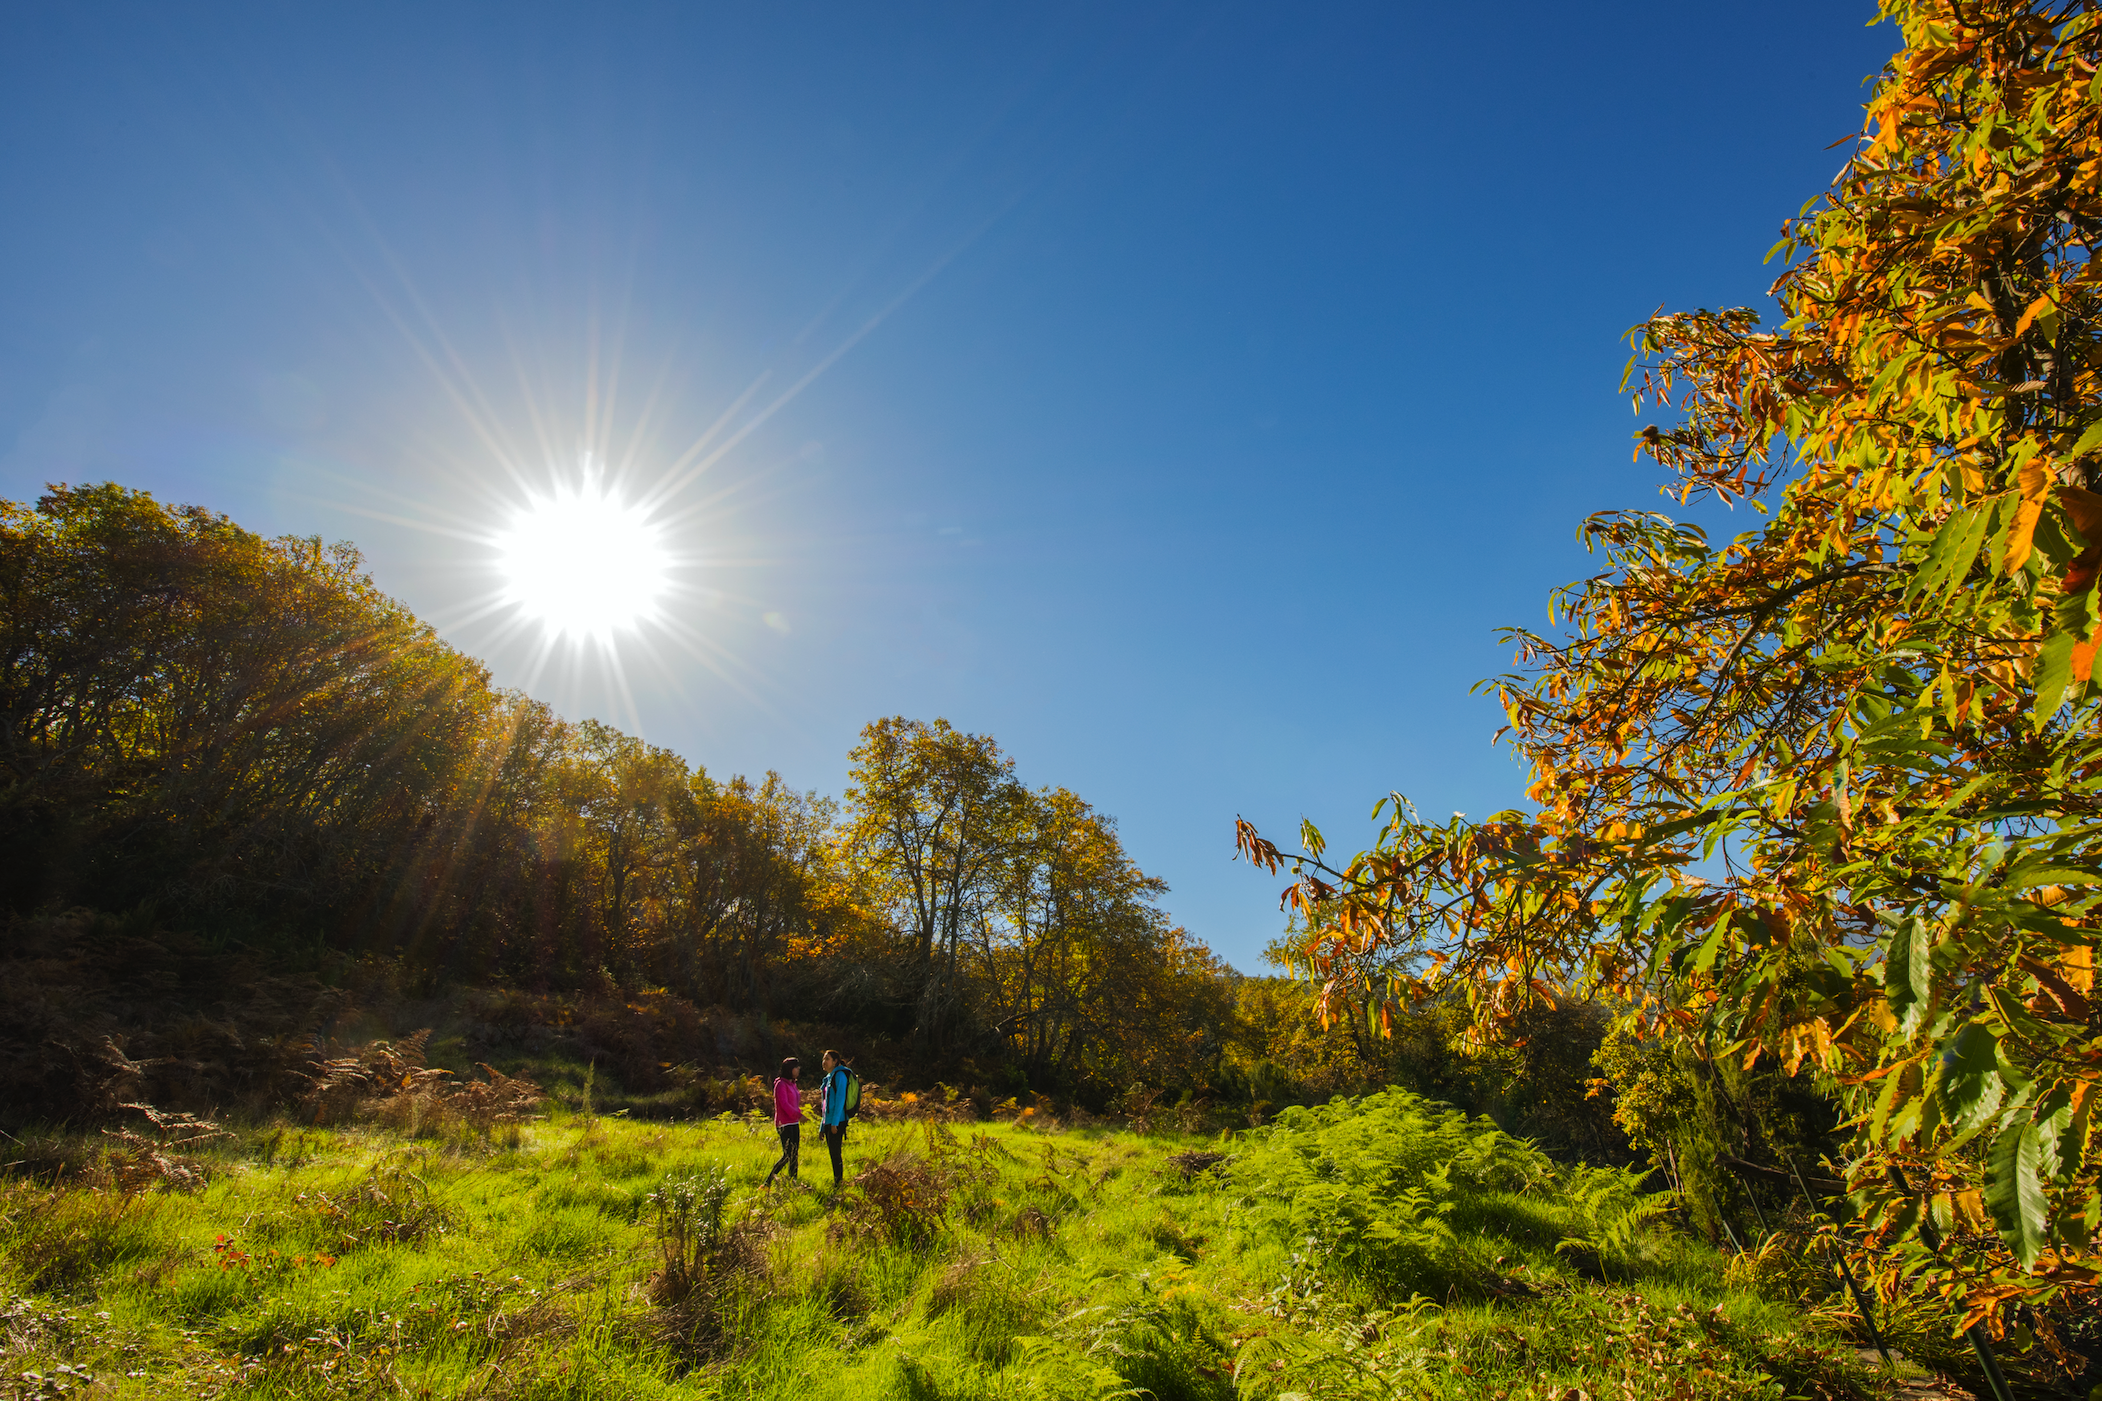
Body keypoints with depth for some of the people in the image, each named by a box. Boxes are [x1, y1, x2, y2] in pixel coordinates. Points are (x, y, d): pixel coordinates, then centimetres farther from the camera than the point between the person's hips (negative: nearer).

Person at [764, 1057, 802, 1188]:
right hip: (784, 1124, -8)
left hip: (794, 1123, 8)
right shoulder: (781, 1084, -10)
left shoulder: (792, 1084, 16)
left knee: (794, 1155, 5)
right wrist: (798, 1115, -24)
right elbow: (784, 1104, -19)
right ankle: (768, 1181, 2)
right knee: (787, 1155, -9)